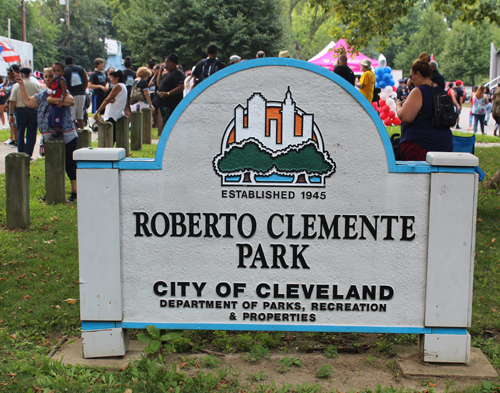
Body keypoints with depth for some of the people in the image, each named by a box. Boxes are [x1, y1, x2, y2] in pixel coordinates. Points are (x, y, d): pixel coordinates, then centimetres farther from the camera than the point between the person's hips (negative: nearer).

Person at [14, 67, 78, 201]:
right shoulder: (42, 95, 14)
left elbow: (71, 101, -28)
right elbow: (27, 101, 22)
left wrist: (53, 100, -27)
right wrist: (21, 84, 20)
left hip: (67, 136, -7)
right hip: (49, 137, 7)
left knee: (69, 163, -4)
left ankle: (75, 192, 6)